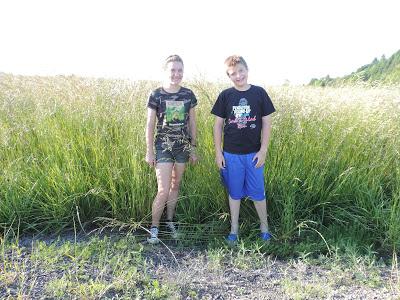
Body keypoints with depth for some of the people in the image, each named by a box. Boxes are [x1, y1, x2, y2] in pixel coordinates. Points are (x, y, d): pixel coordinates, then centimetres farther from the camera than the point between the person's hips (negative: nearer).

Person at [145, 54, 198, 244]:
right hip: (163, 146, -3)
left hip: (183, 146, 3)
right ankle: (154, 227, 12)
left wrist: (193, 148, 9)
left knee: (175, 185, 14)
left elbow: (192, 123, 8)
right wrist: (149, 151, -4)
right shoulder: (156, 95, -7)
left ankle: (170, 221, 31)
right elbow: (150, 125, -3)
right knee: (163, 191, -7)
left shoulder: (188, 95, 2)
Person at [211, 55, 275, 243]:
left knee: (258, 193, 9)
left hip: (254, 153, 0)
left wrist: (263, 150, -5)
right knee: (234, 193, 12)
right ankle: (234, 229, 27)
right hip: (231, 154, 1)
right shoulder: (225, 96, -1)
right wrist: (218, 152, -1)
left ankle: (264, 226, 30)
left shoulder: (259, 93, -2)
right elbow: (218, 125, 2)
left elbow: (266, 123, 0)